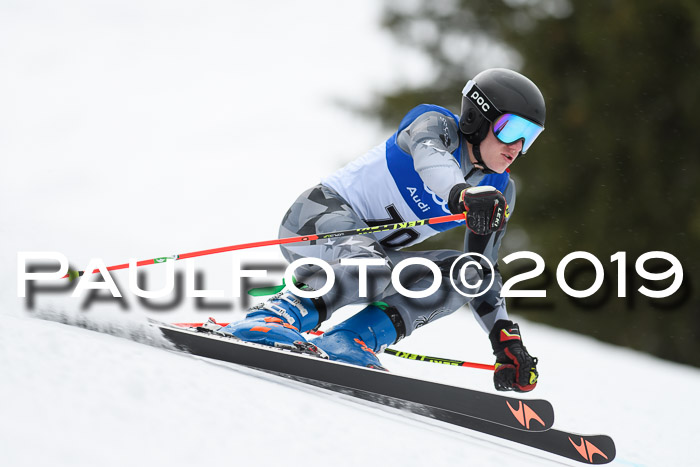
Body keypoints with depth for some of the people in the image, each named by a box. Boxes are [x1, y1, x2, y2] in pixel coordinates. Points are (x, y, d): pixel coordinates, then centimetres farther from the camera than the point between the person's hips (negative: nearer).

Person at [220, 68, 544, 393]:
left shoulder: (500, 192, 6)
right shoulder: (437, 125, -13)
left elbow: (483, 275, 12)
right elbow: (429, 158, -40)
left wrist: (506, 341, -1)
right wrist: (463, 194, -62)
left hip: (374, 249, 8)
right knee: (372, 269, -38)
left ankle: (352, 339, -23)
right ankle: (270, 318, -33)